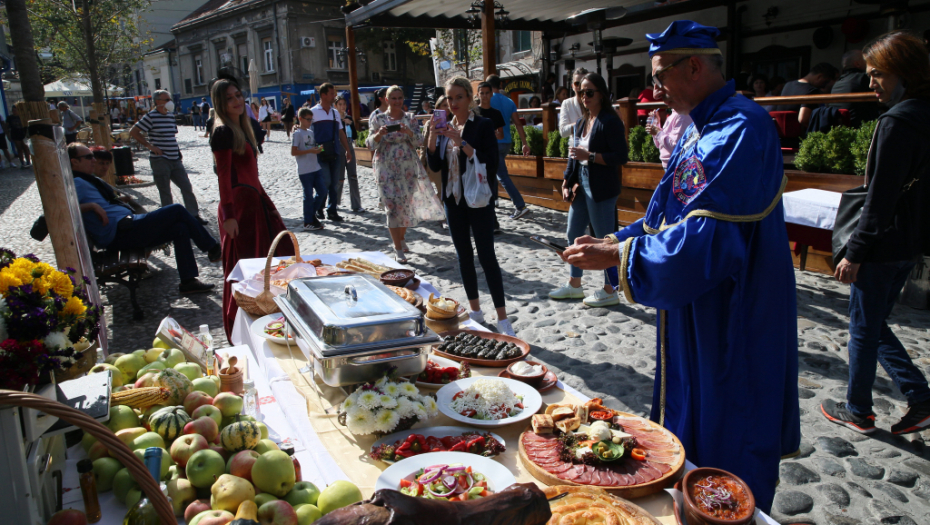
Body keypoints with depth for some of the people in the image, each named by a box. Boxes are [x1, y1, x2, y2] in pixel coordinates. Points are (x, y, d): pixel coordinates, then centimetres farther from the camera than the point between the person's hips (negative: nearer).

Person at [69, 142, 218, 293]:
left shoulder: (85, 180, 24)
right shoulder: (77, 183, -7)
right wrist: (92, 206, -25)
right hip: (120, 233, -11)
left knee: (180, 228, 1)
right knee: (177, 210, -11)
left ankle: (189, 280, -2)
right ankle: (213, 249, 3)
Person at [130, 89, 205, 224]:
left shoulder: (170, 115, 11)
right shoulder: (151, 116, -9)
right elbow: (133, 132, -11)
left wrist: (178, 151, 14)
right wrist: (149, 146, -12)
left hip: (175, 160, 6)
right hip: (160, 161, -6)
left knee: (187, 187, 6)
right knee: (165, 193, 2)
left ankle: (194, 214, 14)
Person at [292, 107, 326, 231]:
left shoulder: (311, 132, 13)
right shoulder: (297, 133, -9)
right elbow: (293, 152, -14)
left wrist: (317, 149, 0)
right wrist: (310, 151, -19)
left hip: (316, 168, 7)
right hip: (304, 171, -7)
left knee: (323, 191, 5)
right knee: (308, 195, -1)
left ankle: (312, 214, 22)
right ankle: (308, 222, 10)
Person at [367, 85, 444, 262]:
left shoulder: (410, 119, 7)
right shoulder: (378, 119, 3)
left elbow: (418, 141, -3)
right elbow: (371, 144, -2)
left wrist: (408, 131, -22)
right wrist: (379, 134, -22)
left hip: (408, 168, 2)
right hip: (386, 168, -2)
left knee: (406, 204, 7)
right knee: (393, 206, -7)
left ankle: (401, 239, 29)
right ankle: (398, 249, -2)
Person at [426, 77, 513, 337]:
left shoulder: (483, 125, -7)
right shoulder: (446, 127, 9)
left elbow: (491, 163, -17)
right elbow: (435, 165, 4)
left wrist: (462, 143, -24)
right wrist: (432, 137, -10)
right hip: (453, 200, 6)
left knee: (486, 256, -8)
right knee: (464, 255, 11)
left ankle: (502, 318, -3)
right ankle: (474, 310, 24)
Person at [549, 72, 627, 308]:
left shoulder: (610, 121, -11)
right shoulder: (581, 123, 14)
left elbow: (621, 157, -18)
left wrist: (589, 156, -21)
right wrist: (567, 184, 10)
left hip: (601, 189, -9)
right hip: (581, 185, 9)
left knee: (605, 239, 0)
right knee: (574, 235, 15)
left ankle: (610, 291, 13)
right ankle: (574, 285, 30)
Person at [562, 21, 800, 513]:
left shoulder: (742, 129, -22)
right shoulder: (699, 129, 10)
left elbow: (707, 241, -30)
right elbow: (671, 218, 17)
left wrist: (616, 255, -23)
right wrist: (614, 240, 4)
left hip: (733, 324, -10)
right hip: (691, 316, 10)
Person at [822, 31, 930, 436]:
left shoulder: (898, 122, -19)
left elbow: (880, 199, -21)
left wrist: (854, 253, -16)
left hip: (884, 246, -9)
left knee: (863, 329, 6)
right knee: (874, 324, 20)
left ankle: (858, 411, 21)